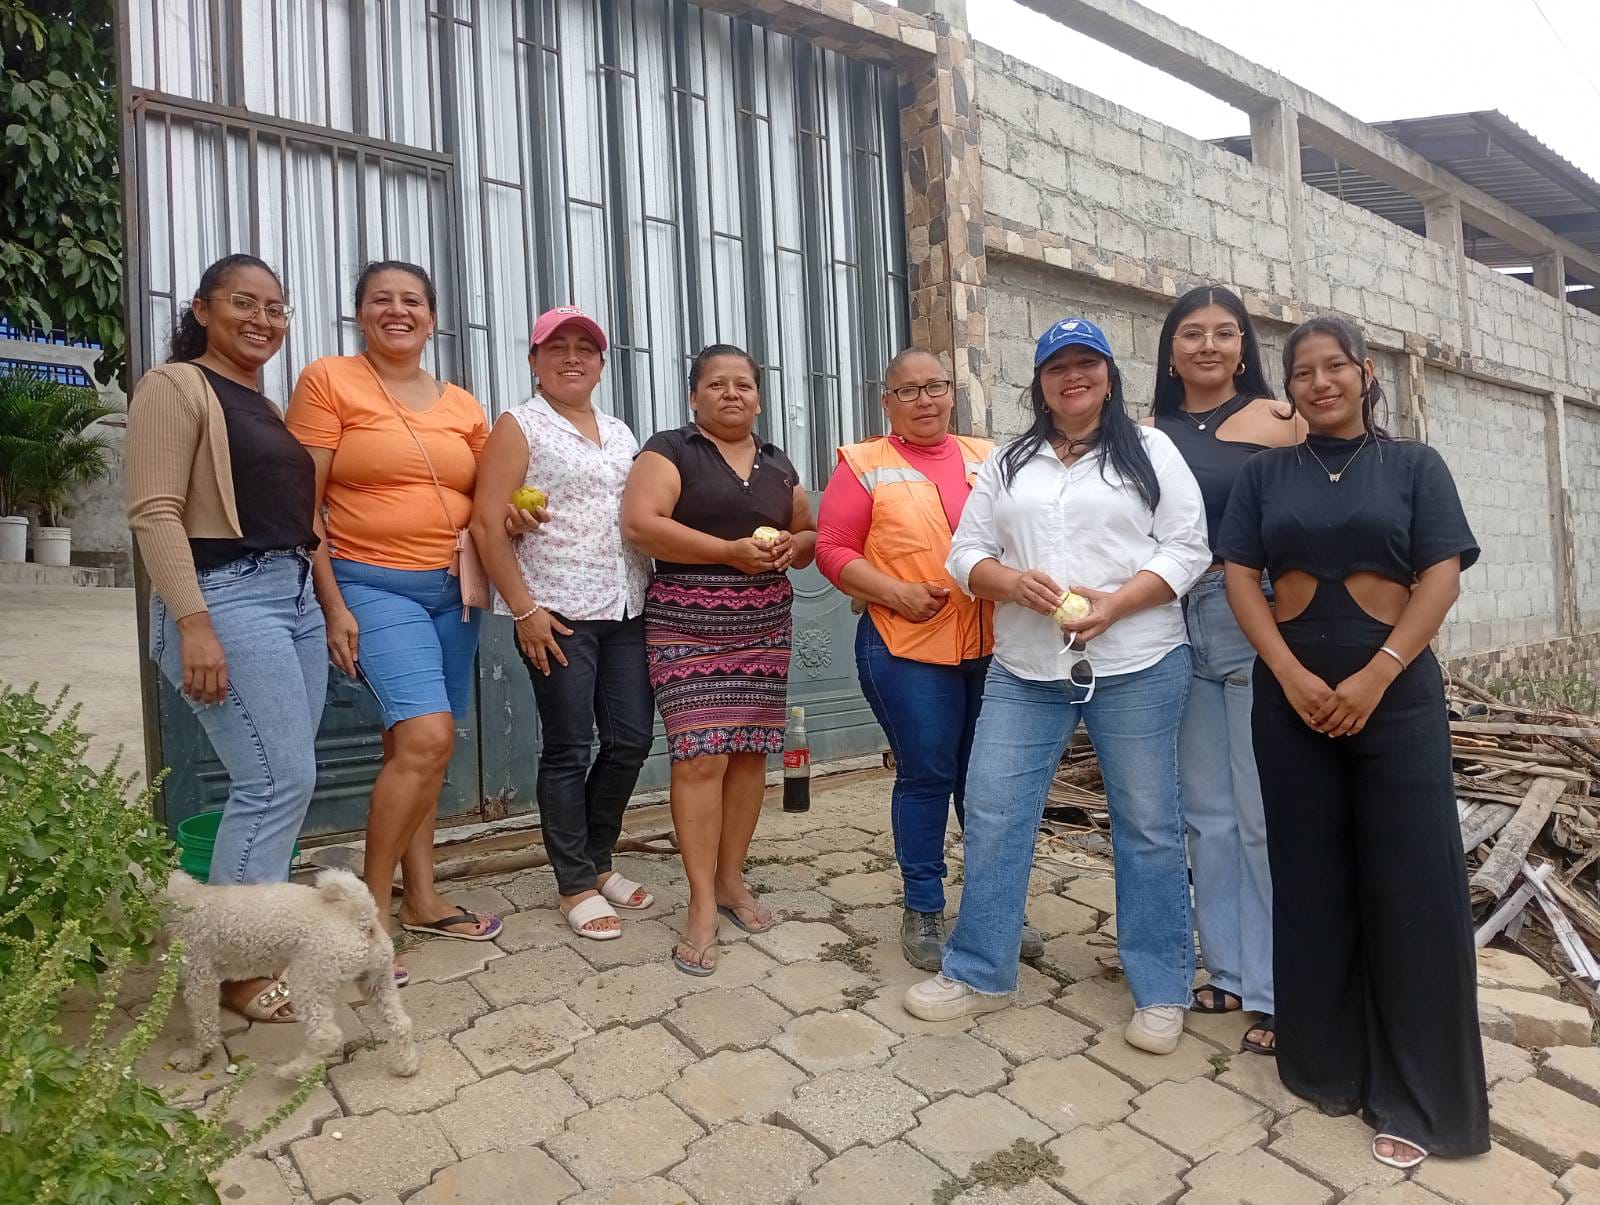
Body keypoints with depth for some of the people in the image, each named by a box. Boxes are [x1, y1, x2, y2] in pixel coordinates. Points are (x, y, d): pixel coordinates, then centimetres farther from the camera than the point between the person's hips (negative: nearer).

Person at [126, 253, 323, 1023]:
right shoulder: (175, 387, -3)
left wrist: (321, 597, 13)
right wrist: (194, 624, -21)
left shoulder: (265, 405, 21)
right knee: (281, 782, -10)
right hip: (227, 597, -8)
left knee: (272, 785, 8)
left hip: (295, 594, 8)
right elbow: (155, 513, -12)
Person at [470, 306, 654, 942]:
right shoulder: (518, 427, -1)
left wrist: (651, 592, 11)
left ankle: (596, 861, 28)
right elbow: (487, 524, -8)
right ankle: (576, 887, 16)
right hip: (558, 614, -6)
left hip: (626, 610, 6)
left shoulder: (620, 432, 17)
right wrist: (524, 610, -14)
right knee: (568, 750, 1)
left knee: (632, 740, 7)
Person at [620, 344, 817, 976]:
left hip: (764, 627, 6)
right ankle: (702, 904, -1)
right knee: (701, 757, -10)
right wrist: (731, 551, -19)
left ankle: (731, 878, 22)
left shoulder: (778, 464, 17)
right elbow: (639, 523, -15)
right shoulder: (669, 450, -1)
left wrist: (792, 545, -2)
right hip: (688, 626, -5)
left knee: (750, 754, 7)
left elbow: (810, 537, 23)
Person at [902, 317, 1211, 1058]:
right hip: (1025, 672, 3)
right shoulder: (1007, 463, 14)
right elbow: (966, 553, 9)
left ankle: (1161, 991, 22)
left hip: (1138, 667, -2)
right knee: (992, 816, 2)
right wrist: (1012, 582, -12)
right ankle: (978, 972, 18)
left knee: (1148, 824, 5)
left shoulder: (1151, 452, 5)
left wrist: (1117, 602, -17)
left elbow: (1187, 548, -2)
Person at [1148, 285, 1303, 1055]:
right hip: (1178, 631, 4)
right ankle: (1230, 972, 25)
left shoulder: (1279, 421, 2)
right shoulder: (1151, 436, 11)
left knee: (1266, 815, 0)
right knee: (1208, 813, 11)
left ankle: (1281, 989, 14)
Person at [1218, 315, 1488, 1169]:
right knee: (1311, 880, 6)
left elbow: (1442, 577, -2)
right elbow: (1239, 577, 1)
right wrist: (1291, 675, -12)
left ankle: (1413, 1097, 12)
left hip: (1395, 690, -1)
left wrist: (1375, 677, -14)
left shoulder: (1414, 465, 6)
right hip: (1291, 695, 1)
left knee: (1412, 884, -2)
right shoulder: (1265, 473, 9)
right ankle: (1326, 1065, 21)